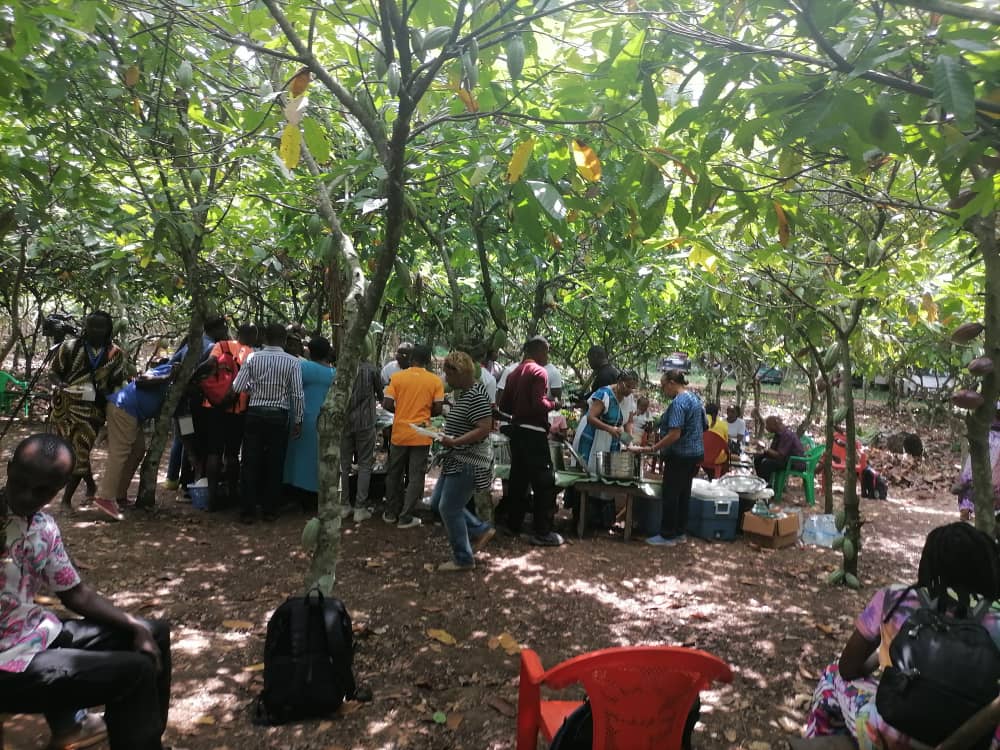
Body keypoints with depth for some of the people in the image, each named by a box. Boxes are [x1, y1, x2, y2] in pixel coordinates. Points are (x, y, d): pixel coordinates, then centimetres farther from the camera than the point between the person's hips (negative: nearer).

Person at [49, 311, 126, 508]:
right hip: (65, 406, 1)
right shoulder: (69, 347, -1)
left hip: (92, 409, -1)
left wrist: (103, 392, -12)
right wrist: (60, 383, -18)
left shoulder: (116, 355, 2)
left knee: (79, 453, -6)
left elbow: (116, 383, 8)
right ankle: (91, 485, 31)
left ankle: (66, 499, 4)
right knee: (71, 451, 8)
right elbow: (54, 373, 4)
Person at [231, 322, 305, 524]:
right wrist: (297, 421, 0)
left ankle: (248, 511, 13)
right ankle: (270, 510, 17)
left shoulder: (253, 358, -3)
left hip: (255, 414, 1)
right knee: (275, 464, 9)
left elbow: (237, 387, -6)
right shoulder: (292, 362, -7)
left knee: (250, 463, 8)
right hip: (279, 417, -1)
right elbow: (297, 395, -9)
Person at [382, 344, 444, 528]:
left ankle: (391, 513, 26)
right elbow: (437, 410, -5)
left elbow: (387, 405, -7)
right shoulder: (435, 381, -5)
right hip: (421, 436, -1)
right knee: (415, 477, 7)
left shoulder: (397, 377, -4)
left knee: (394, 474, 17)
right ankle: (405, 517, 9)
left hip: (399, 433, 1)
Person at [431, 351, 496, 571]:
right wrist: (447, 433, 8)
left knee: (449, 508, -3)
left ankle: (463, 560, 14)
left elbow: (484, 429, -26)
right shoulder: (461, 392, 11)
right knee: (437, 503, 15)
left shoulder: (476, 395, -20)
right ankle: (482, 530, 24)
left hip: (468, 463, -11)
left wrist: (454, 442, -28)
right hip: (455, 460, 11)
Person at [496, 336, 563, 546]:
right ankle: (542, 532, -1)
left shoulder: (514, 373, 13)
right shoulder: (539, 372, -12)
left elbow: (503, 405, 12)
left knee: (518, 477, 16)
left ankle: (513, 523, 23)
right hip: (533, 432, -9)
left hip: (516, 430, 9)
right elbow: (539, 404, -22)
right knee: (544, 481, -3)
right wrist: (553, 404, -4)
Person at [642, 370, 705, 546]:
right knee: (684, 494, 15)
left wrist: (652, 449, -23)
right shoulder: (695, 398, 11)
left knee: (670, 495, 0)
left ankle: (668, 536, 7)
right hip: (696, 453, 10)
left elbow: (674, 435, -26)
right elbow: (703, 427, 17)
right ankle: (680, 533, 23)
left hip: (680, 456, -10)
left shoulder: (678, 402, -20)